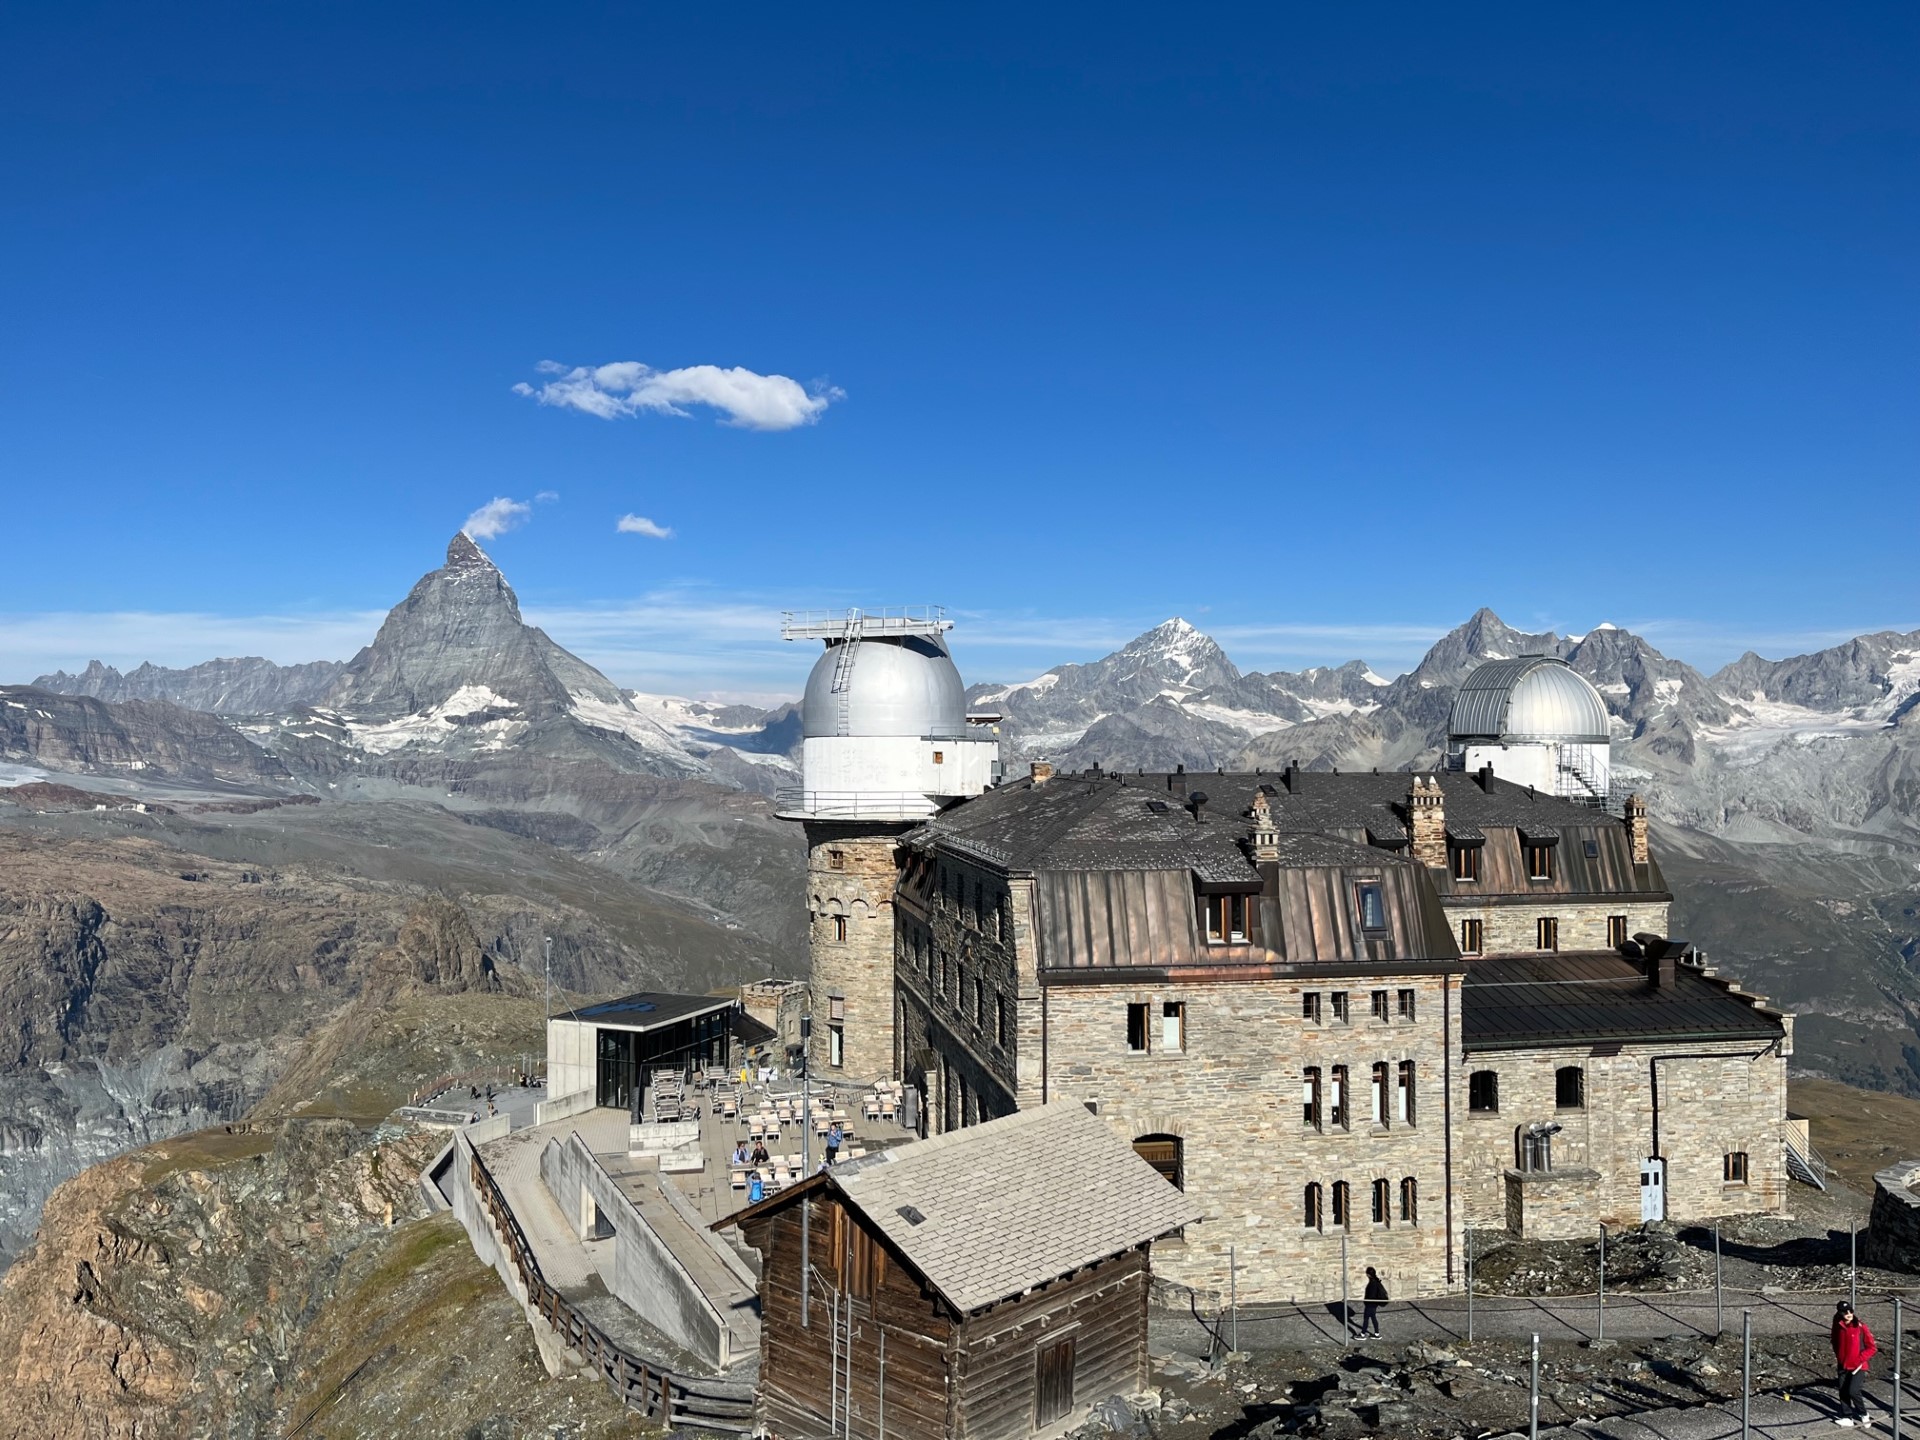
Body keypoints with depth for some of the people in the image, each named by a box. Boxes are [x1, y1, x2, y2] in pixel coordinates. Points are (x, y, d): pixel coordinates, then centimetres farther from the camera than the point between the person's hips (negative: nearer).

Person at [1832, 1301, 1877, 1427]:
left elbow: (1871, 1347, -8)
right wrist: (1837, 1355, 10)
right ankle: (1847, 1417, 19)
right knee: (1843, 1392, 6)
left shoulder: (1860, 1326, -14)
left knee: (1853, 1391, -12)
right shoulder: (1838, 1326, 0)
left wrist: (1860, 1359, -14)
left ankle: (1863, 1415, 12)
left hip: (1858, 1366, -5)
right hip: (1843, 1365, 5)